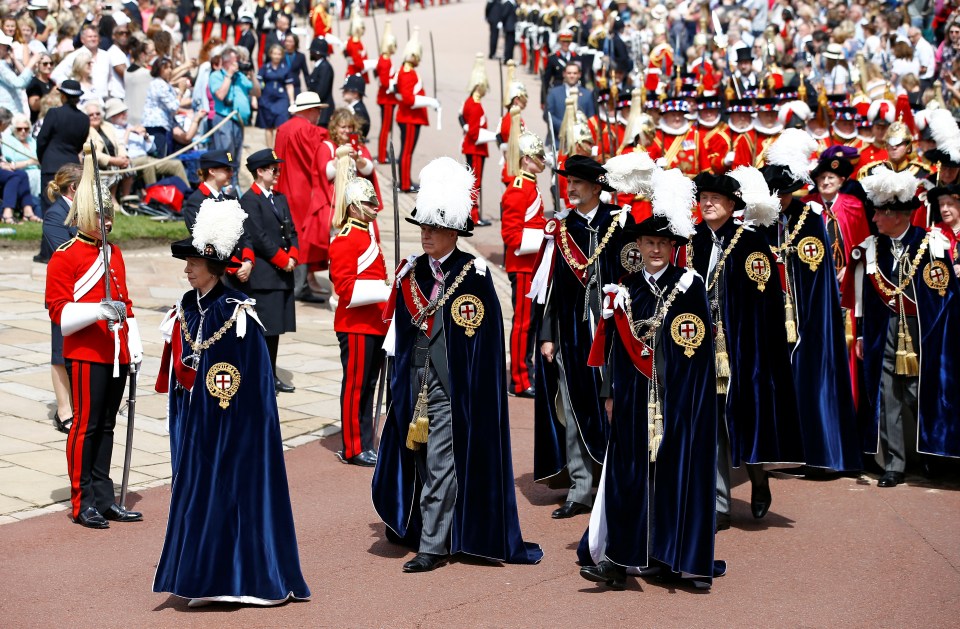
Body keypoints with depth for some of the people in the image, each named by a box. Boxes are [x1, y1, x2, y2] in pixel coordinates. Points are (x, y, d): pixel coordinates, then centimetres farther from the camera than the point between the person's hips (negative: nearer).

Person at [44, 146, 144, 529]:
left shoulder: (114, 253, 15)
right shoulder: (64, 256, -6)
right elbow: (59, 310, -11)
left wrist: (134, 346, 13)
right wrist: (100, 310, -24)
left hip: (116, 353, 7)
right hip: (85, 354, -7)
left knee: (106, 425, 10)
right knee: (86, 425, -3)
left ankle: (104, 499, 16)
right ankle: (83, 502, 3)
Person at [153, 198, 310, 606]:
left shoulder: (236, 312, -11)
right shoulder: (186, 310, 7)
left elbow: (253, 378, -12)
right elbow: (177, 366, 12)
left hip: (232, 421, -6)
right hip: (194, 418, 6)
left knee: (237, 489, -2)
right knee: (199, 491, 7)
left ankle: (258, 578, 8)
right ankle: (207, 580, 14)